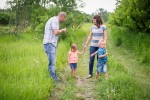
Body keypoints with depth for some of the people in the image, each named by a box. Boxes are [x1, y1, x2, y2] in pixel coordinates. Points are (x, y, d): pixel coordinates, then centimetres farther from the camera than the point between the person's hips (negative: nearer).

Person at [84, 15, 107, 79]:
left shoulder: (103, 27, -2)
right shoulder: (92, 27, 8)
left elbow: (105, 37, -3)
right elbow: (90, 36, 12)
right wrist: (86, 44, 10)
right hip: (92, 45, 3)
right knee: (91, 60, 1)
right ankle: (90, 73, 10)